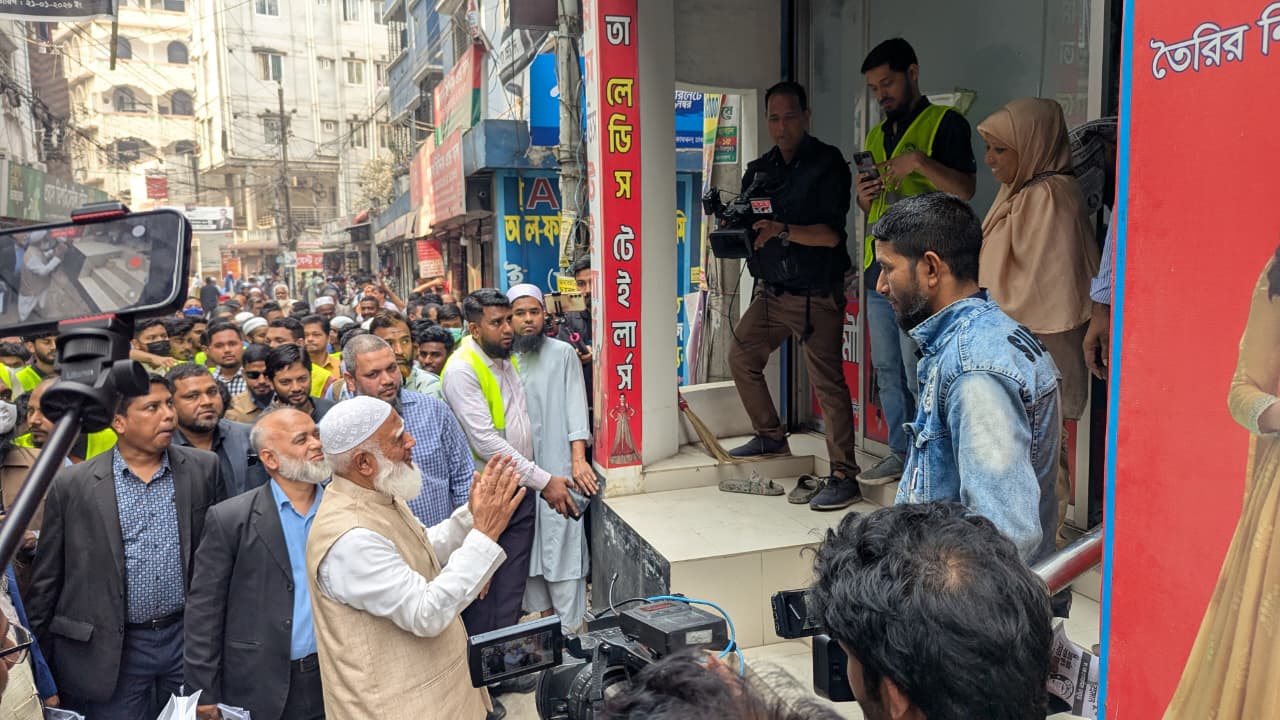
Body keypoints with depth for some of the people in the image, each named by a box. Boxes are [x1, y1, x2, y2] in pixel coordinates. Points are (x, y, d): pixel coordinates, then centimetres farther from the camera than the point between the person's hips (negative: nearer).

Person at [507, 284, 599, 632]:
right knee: (527, 547, 11)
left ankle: (569, 627, 5)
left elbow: (575, 405, -5)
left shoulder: (563, 353, -1)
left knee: (562, 548, -3)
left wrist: (579, 458, -15)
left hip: (557, 467, -4)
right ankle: (543, 613, 26)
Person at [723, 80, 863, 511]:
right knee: (742, 358, 13)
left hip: (817, 294, -7)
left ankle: (844, 478, -4)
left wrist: (782, 230, -28)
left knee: (827, 382, -10)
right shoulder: (759, 170, 12)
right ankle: (771, 438, 32)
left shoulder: (827, 164, -7)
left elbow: (831, 234, -15)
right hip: (771, 291, 7)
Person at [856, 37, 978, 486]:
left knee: (918, 371, -7)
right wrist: (864, 194, 4)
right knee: (887, 369, 11)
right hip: (879, 265, 8)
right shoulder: (876, 135, 20)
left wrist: (920, 162, -21)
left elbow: (965, 189, -10)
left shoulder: (945, 123, -1)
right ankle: (901, 453, 22)